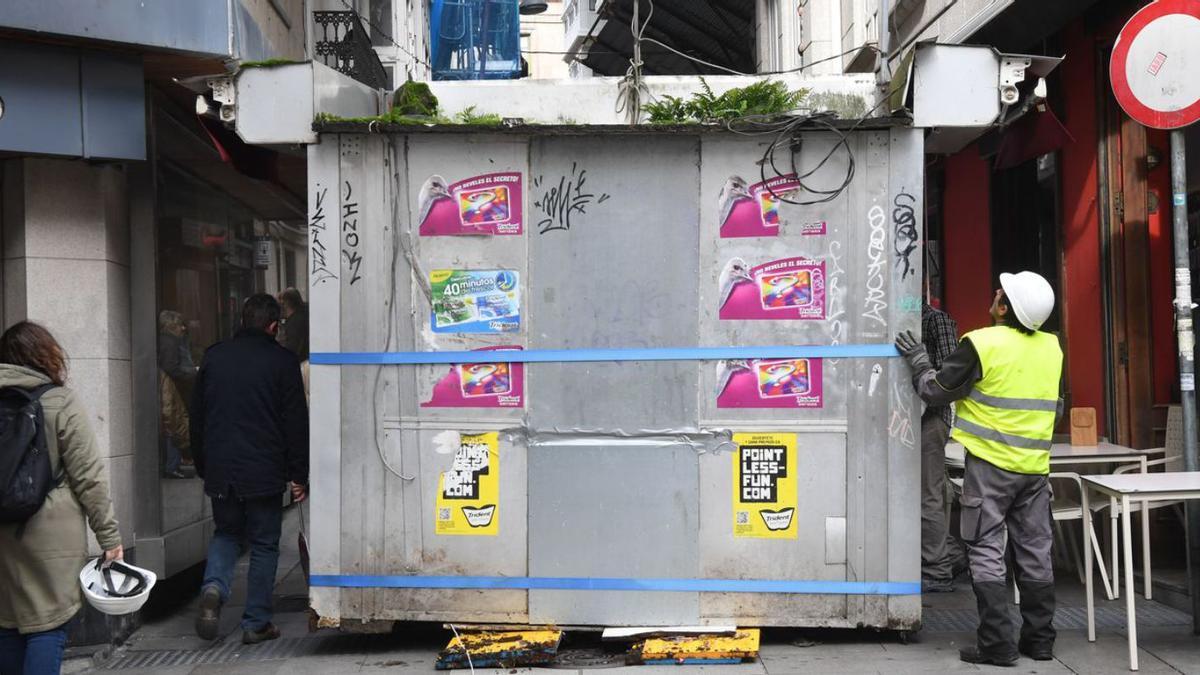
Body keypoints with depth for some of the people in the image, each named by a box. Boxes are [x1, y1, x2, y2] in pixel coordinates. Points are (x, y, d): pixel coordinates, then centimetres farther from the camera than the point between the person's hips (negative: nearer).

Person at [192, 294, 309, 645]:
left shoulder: (213, 356, 8)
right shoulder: (282, 360, -4)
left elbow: (197, 417, 13)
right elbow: (296, 422, -6)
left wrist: (202, 465, 21)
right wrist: (298, 475, 0)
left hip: (219, 470, 4)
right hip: (264, 471, -3)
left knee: (226, 532, 21)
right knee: (264, 544, 7)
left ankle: (213, 587, -5)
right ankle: (256, 623, 9)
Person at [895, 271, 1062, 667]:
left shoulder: (982, 344, -15)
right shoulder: (1052, 347, 5)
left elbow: (936, 391, -6)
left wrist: (918, 359, 9)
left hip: (990, 463, -6)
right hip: (1035, 464, 6)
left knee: (986, 552, 1)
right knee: (1034, 552, 12)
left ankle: (997, 644, 1)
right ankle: (1040, 640, 20)